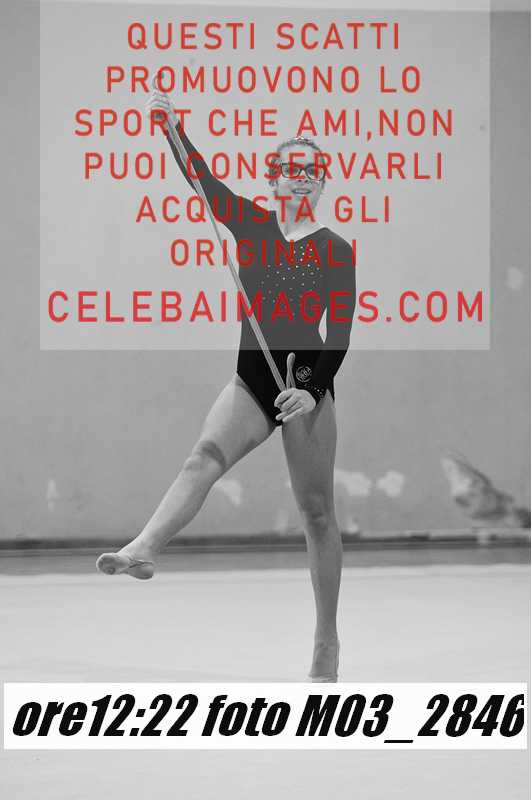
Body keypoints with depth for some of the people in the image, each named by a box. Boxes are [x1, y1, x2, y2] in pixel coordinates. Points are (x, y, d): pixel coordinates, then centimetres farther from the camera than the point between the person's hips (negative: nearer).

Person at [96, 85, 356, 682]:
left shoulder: (336, 252, 1)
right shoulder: (250, 225, 9)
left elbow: (340, 334, -4)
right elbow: (202, 179, -3)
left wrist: (313, 390, -17)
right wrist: (169, 125, -15)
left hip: (308, 386, -2)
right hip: (252, 381, 2)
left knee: (316, 511, 1)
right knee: (205, 455, -26)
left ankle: (327, 642, 8)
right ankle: (144, 549, -51)